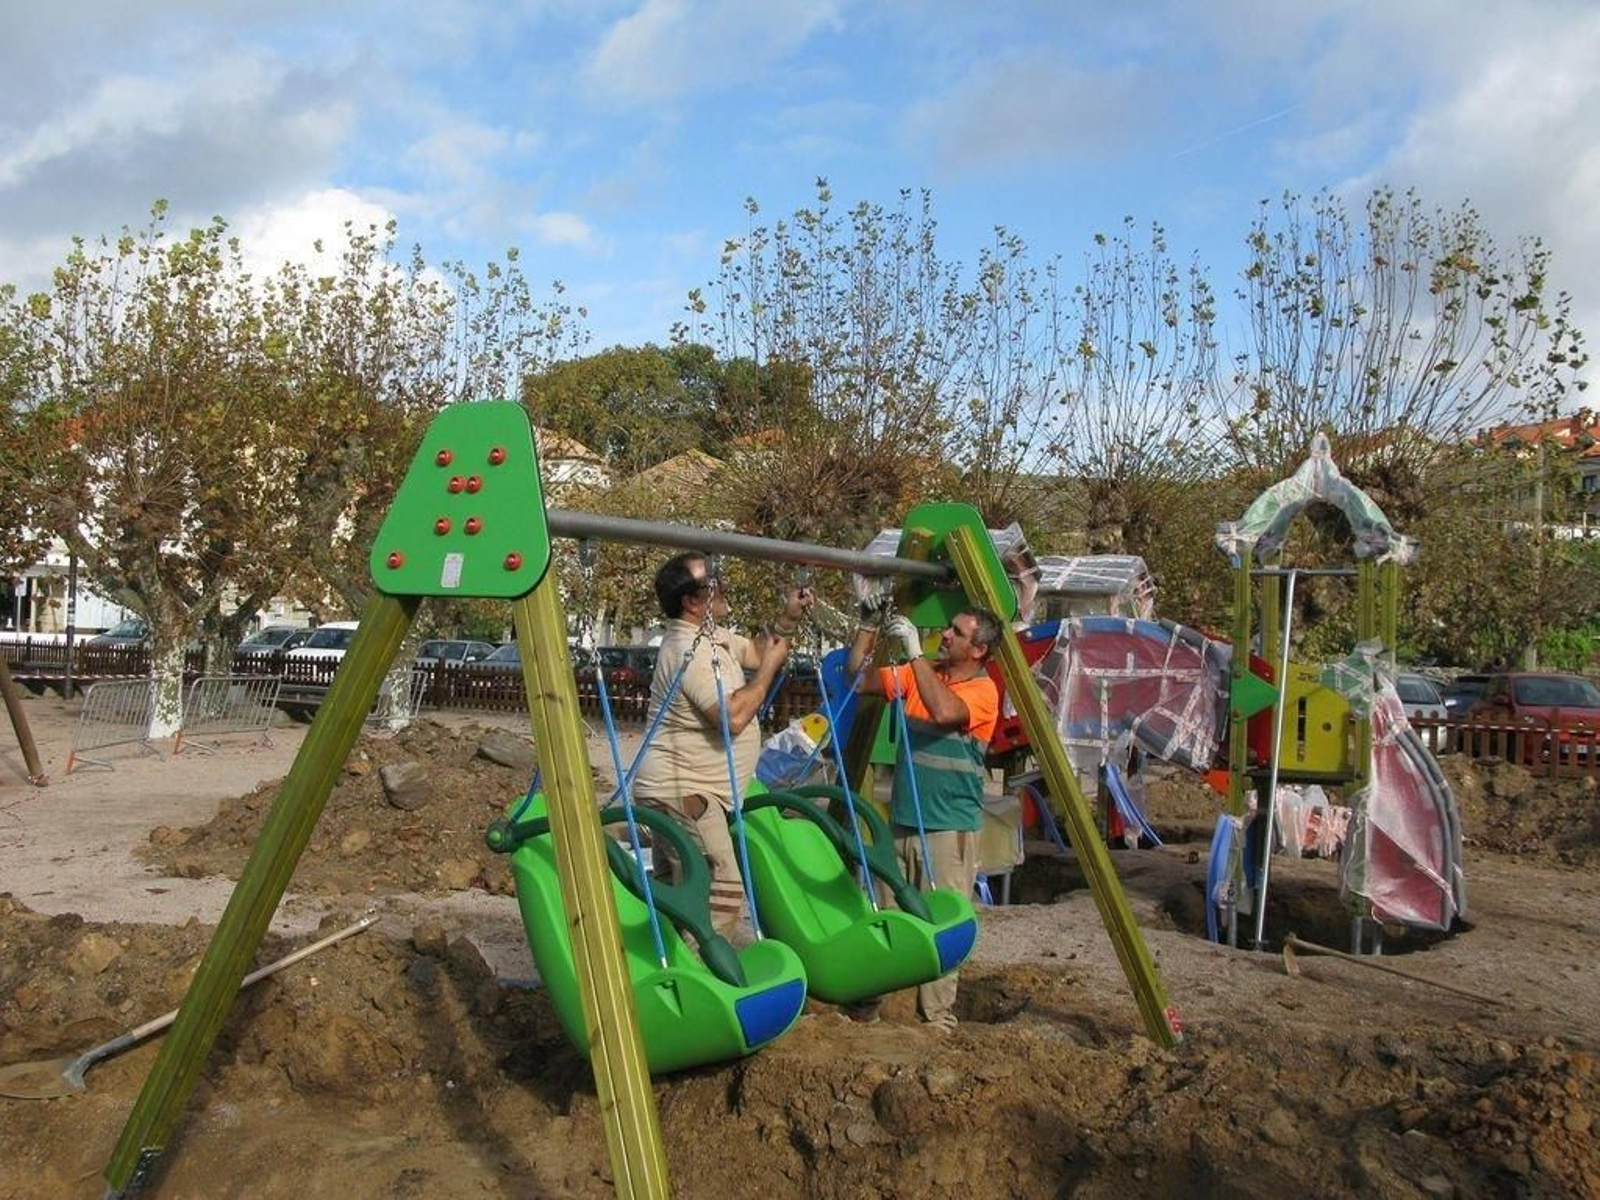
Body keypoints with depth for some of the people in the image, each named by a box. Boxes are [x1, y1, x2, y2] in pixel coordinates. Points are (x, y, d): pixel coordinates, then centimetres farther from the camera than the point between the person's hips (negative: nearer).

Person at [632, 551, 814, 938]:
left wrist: (788, 618, 7)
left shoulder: (711, 635, 11)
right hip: (681, 793, -11)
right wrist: (770, 665, -17)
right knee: (721, 891, -15)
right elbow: (734, 717, -29)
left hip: (681, 790, 11)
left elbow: (754, 653, 23)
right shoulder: (691, 651, -21)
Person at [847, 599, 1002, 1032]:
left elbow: (945, 711, -31)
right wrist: (868, 626, 1)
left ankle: (936, 1017, 9)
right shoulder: (918, 673, 8)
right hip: (902, 821, 6)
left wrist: (915, 652, -27)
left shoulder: (983, 689, -11)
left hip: (950, 827, -6)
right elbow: (857, 679, 11)